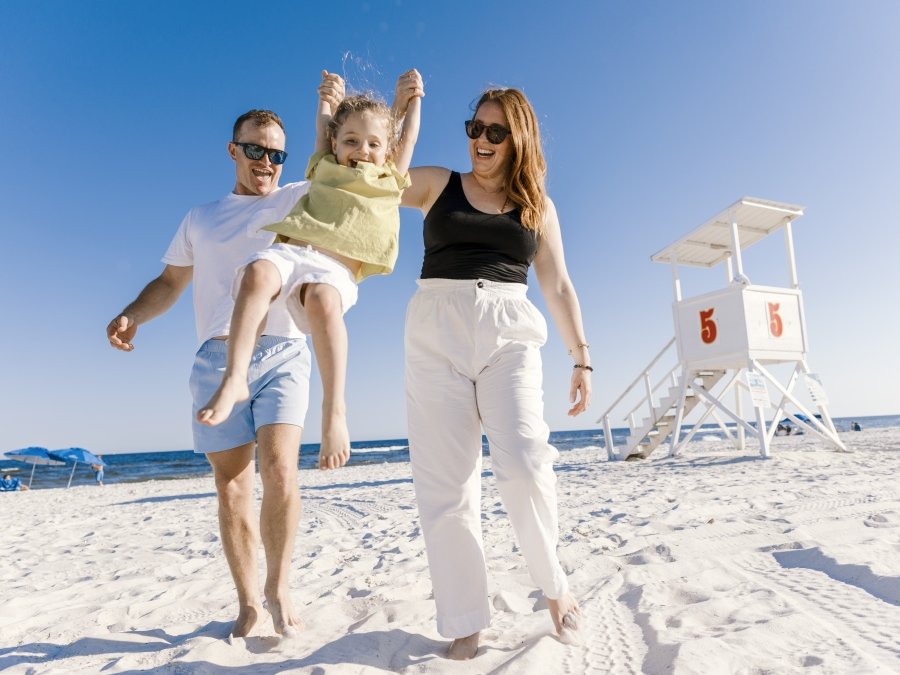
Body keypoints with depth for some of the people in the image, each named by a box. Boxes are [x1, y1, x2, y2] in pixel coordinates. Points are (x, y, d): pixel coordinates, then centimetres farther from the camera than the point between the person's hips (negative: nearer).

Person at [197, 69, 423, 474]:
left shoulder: (390, 180, 26)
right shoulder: (326, 168, 28)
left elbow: (408, 138, 35)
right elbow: (322, 127, 44)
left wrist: (414, 97, 48)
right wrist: (326, 96, 54)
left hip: (335, 269, -2)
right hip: (288, 250, 2)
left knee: (322, 299, -37)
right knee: (258, 271, -32)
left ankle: (334, 408, -38)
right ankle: (234, 379, -36)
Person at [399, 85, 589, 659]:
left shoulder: (538, 205, 16)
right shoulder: (438, 184, 14)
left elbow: (559, 288, 13)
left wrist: (582, 359, 7)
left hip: (510, 336, 0)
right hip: (436, 334, 1)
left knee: (525, 465, -18)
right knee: (444, 484, -2)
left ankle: (554, 584, 10)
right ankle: (465, 622, 12)